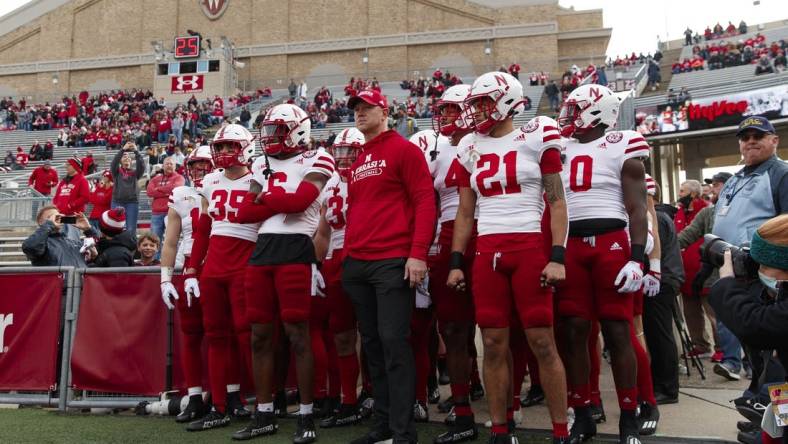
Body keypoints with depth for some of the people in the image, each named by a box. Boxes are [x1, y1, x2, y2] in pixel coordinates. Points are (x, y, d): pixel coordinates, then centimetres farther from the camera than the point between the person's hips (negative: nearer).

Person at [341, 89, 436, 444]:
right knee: (372, 343, 10)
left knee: (393, 341, -8)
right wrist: (348, 254, 17)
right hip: (357, 265, 8)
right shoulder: (357, 163, 20)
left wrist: (418, 253, -17)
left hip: (393, 262, -7)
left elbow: (424, 202, -9)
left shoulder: (403, 150, -2)